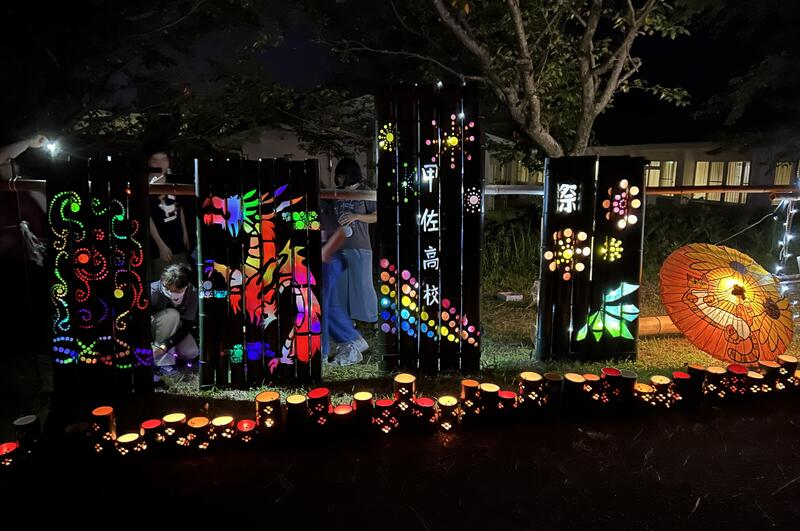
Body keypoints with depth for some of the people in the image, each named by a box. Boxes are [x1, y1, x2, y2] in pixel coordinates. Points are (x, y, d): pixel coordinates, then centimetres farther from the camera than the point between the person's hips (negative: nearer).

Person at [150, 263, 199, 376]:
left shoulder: (192, 292, -25)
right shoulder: (153, 291, -33)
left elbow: (187, 325, -25)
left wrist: (165, 346, -38)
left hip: (175, 328, 3)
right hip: (153, 327, -3)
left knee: (191, 353, -20)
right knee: (171, 315, -34)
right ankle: (163, 361, -23)